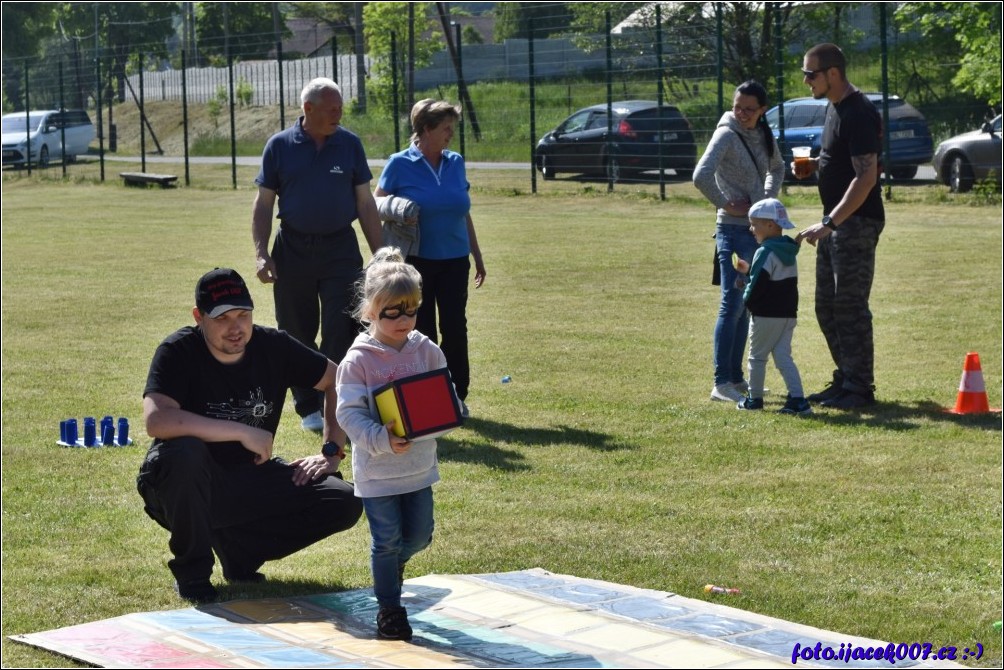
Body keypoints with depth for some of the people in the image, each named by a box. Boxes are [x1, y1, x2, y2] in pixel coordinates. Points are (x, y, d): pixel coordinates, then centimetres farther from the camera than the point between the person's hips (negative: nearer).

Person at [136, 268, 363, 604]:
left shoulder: (273, 346, -6)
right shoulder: (179, 352, -18)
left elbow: (339, 383, 7)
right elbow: (156, 420, -35)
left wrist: (331, 452, -3)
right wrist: (242, 432, -32)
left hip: (251, 480, 4)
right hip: (191, 487, -4)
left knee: (344, 503, -13)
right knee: (185, 453, -39)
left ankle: (238, 547, 6)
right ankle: (191, 572, -15)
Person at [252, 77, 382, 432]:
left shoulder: (349, 144, 3)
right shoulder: (280, 146, 0)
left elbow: (365, 203, 7)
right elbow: (263, 204, 3)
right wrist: (262, 254, -6)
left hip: (340, 247, 0)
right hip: (293, 249, 0)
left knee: (341, 330, -8)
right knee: (298, 333, 7)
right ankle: (308, 407, 19)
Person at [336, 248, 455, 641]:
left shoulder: (427, 352, -1)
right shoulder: (359, 361, -13)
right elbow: (350, 413, -15)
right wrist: (382, 440, -29)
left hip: (419, 464, 4)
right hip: (377, 470, -4)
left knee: (419, 535, 12)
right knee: (387, 540, 0)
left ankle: (393, 562, 44)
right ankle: (389, 608, 16)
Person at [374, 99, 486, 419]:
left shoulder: (455, 163, 7)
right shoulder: (400, 164, -6)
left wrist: (476, 254, 18)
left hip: (454, 260, 4)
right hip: (417, 261, -3)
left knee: (455, 328, 1)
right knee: (422, 331, 2)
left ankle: (457, 397, 10)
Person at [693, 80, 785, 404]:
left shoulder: (764, 135, 8)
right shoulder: (726, 135, -14)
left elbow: (777, 168, 29)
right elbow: (701, 176, -27)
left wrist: (770, 196, 13)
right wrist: (727, 205, -18)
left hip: (759, 228, 8)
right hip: (734, 229, -8)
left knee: (746, 306, 12)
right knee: (733, 305, -10)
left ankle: (736, 377, 20)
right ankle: (722, 383, -9)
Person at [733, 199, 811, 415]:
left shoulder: (765, 252, -17)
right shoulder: (789, 251, 11)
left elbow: (757, 285, -20)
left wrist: (747, 300, -1)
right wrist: (749, 270, 22)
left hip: (765, 316, -8)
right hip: (788, 314, 8)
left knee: (757, 356, 8)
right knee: (783, 355, 6)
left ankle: (755, 398, 17)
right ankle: (797, 398, -7)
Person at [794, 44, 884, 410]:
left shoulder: (859, 114, -18)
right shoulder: (834, 107, 12)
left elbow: (866, 177, -24)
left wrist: (829, 223, -27)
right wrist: (815, 165, 6)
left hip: (857, 222, -10)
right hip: (836, 221, 10)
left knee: (850, 306, -6)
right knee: (827, 307, 14)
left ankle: (859, 388, 1)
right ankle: (844, 381, 23)